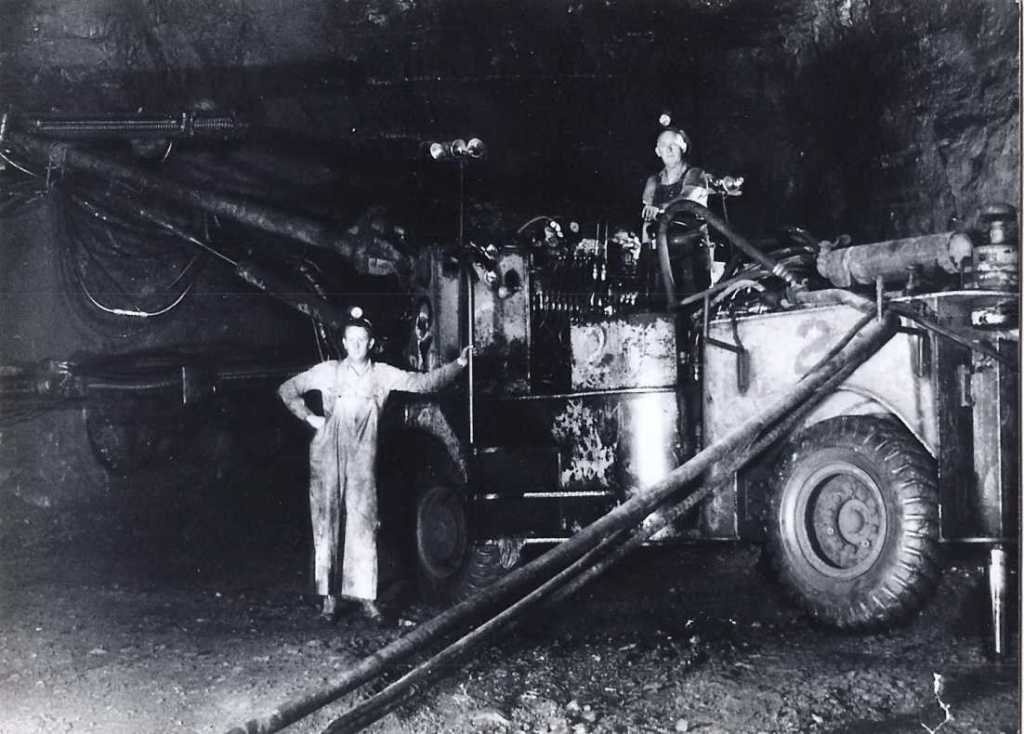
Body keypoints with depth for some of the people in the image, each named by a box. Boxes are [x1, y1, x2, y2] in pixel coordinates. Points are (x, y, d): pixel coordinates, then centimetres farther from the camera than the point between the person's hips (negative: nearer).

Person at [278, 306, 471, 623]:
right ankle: (329, 598, 7)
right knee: (327, 523, 1)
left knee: (363, 524, -2)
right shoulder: (328, 371, 4)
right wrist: (309, 417, 0)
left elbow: (424, 382, 0)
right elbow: (287, 390, 11)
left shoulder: (383, 375, 6)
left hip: (363, 459, 1)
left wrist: (457, 365, -10)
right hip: (327, 457, -1)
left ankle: (365, 596, 5)